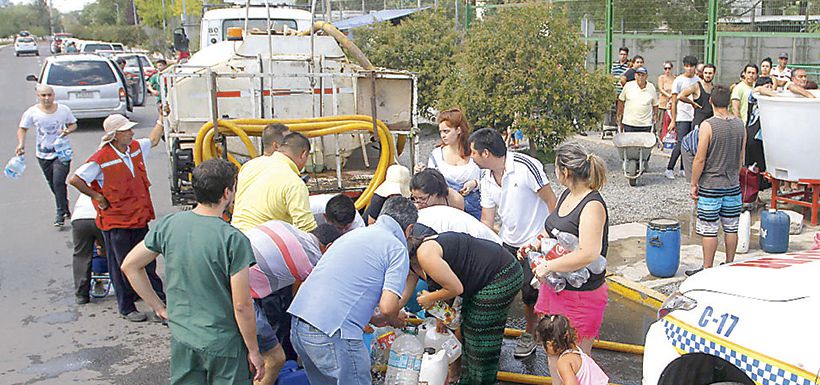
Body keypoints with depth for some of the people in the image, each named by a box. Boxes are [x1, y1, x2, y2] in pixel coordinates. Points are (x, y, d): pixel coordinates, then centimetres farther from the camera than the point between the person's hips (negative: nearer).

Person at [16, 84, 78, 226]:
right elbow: (22, 129, 1)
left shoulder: (64, 109, -3)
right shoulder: (32, 112, -5)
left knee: (58, 182, -14)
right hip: (42, 154, 2)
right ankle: (65, 209, 30)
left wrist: (68, 130, -13)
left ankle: (61, 213, -4)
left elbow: (73, 124, 10)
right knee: (53, 185, 10)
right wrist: (21, 144, -15)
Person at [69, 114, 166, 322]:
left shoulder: (136, 148, 3)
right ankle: (127, 308, 18)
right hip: (115, 222, -6)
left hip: (139, 218, 6)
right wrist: (98, 197, -9)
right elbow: (75, 180, -15)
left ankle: (160, 297, 29)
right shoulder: (101, 159, -18)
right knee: (122, 266, 5)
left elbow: (153, 140, 25)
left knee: (147, 260, 16)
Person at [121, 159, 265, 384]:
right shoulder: (234, 240, -20)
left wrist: (159, 307, 11)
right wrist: (253, 351, -5)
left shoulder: (168, 225, -5)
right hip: (223, 344, -4)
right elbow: (242, 305, -17)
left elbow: (130, 266, 6)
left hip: (181, 340, 5)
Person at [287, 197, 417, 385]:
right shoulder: (397, 249, -1)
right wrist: (395, 320, 12)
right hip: (332, 333, -8)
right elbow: (387, 307, -11)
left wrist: (372, 319, 35)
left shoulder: (354, 234, 22)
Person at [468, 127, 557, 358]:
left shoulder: (525, 167, -22)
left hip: (535, 242, -6)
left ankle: (530, 335, 26)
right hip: (507, 243, 6)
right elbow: (486, 222, 3)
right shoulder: (487, 180, 0)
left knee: (530, 293, 3)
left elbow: (551, 202, -16)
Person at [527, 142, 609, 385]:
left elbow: (588, 254, -33)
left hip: (581, 296, -9)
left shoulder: (592, 206, -21)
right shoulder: (567, 195, 7)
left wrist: (547, 267, -25)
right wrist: (537, 243, 5)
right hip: (554, 289, 9)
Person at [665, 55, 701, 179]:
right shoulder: (679, 80, -2)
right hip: (682, 117, -5)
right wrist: (673, 120, -6)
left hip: (695, 117, 5)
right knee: (681, 144, -10)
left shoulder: (698, 80, 11)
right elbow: (674, 102, -2)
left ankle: (683, 169, 13)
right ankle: (670, 168, -1)